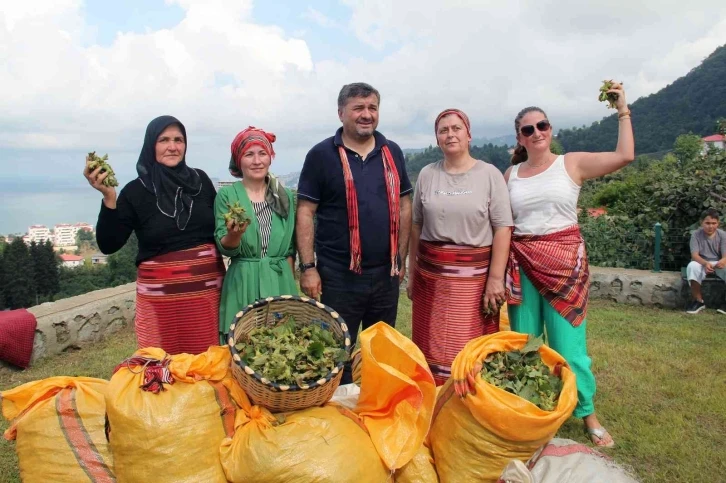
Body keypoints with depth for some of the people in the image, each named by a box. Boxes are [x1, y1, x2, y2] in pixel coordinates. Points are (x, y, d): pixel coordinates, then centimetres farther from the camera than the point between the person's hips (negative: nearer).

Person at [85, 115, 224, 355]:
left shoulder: (200, 179, 3)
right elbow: (108, 245, -9)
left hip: (208, 288, 2)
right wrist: (109, 197, -18)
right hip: (162, 296, -2)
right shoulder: (136, 191, -3)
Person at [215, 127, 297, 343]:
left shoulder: (285, 195, 6)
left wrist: (287, 282, 5)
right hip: (243, 286, -2)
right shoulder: (226, 195, -3)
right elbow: (225, 249, -6)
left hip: (281, 283, 3)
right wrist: (234, 234, -26)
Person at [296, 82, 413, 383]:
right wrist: (308, 267, -11)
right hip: (338, 276, -4)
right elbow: (305, 213, -7)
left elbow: (404, 207, 11)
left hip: (386, 273, 4)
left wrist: (401, 259, 7)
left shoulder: (392, 152, 7)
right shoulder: (321, 155, -6)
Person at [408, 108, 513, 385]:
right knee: (432, 348, 9)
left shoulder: (490, 175, -1)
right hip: (431, 273, 3)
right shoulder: (427, 175, 7)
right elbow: (416, 227, 11)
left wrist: (496, 278, -12)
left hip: (475, 274, -2)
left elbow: (503, 228, -5)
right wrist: (412, 273, 10)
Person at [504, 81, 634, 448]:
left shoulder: (572, 163, 1)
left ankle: (587, 414, 23)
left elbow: (625, 156, -10)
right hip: (521, 264, 2)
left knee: (568, 344, 2)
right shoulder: (511, 174, 7)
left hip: (565, 262, -2)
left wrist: (622, 110, -4)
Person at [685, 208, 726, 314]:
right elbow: (694, 255, -16)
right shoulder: (696, 234, -7)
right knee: (692, 266, -36)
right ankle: (699, 301, -21)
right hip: (701, 263, -1)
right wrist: (706, 263, -38)